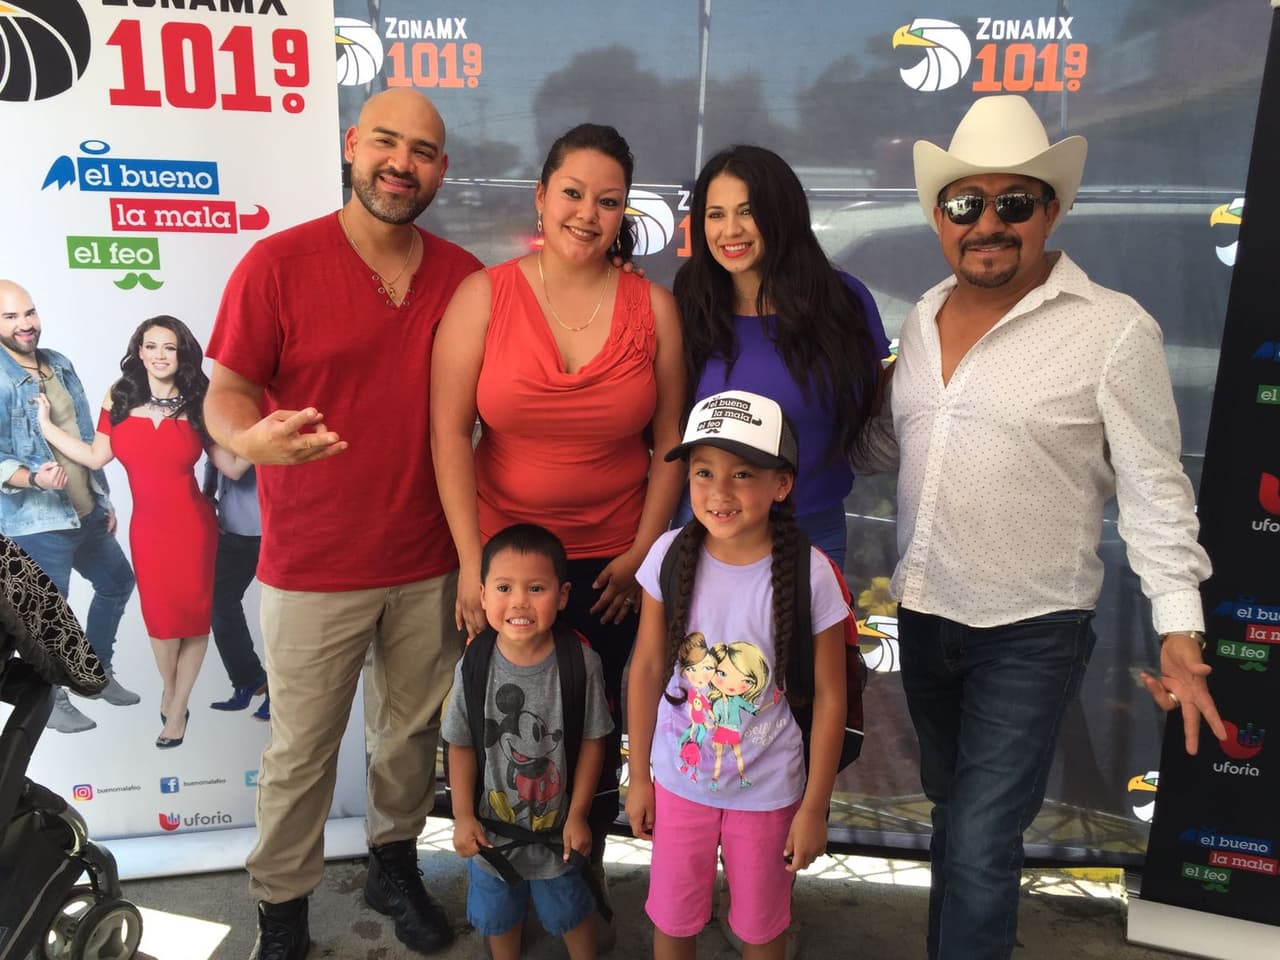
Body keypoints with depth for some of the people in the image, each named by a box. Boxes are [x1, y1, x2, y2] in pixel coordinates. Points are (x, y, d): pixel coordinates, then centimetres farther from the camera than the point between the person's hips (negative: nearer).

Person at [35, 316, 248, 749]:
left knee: (193, 615, 3)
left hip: (191, 526, -2)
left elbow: (233, 466, -4)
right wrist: (46, 425, 3)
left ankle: (177, 708, 21)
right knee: (160, 616, 8)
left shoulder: (198, 406, -4)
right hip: (146, 527, 2)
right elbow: (96, 457, 3)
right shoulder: (119, 399, 2)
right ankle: (168, 689, 37)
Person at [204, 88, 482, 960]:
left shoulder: (462, 276, 2)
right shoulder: (279, 263, -9)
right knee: (302, 752, 10)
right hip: (314, 568, -3)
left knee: (416, 731, 18)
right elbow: (225, 391, -6)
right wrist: (249, 437, -30)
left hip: (431, 562, 4)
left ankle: (396, 865, 43)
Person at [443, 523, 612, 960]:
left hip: (558, 824, -1)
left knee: (569, 911, 21)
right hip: (493, 825, 2)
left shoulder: (581, 663, -22)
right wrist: (463, 816, -7)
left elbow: (592, 740, -12)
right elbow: (461, 746, -6)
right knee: (498, 914, 25)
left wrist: (577, 815, -9)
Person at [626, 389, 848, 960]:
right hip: (677, 781, 2)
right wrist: (638, 776, 2)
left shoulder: (808, 573, -21)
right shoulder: (671, 555, -15)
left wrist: (814, 807, -6)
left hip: (767, 791, -1)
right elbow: (647, 668, -4)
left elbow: (829, 697, -12)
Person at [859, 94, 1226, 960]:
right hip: (923, 616, 6)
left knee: (978, 847, -2)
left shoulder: (1114, 329, -14)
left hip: (1032, 632, -6)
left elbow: (1155, 491, -12)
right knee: (958, 816, 25)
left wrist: (1180, 634, -16)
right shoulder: (924, 316, 3)